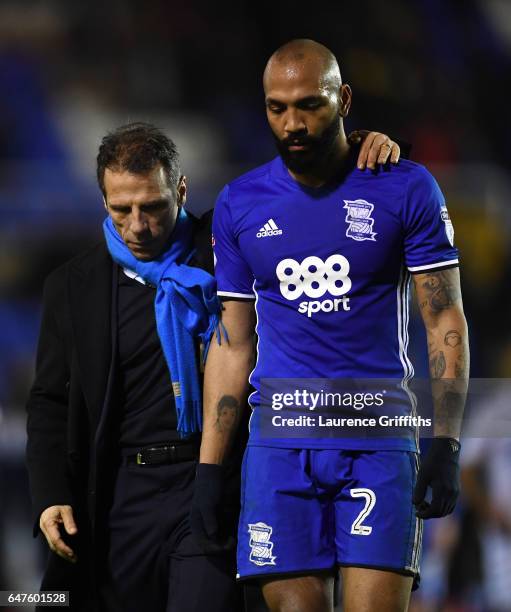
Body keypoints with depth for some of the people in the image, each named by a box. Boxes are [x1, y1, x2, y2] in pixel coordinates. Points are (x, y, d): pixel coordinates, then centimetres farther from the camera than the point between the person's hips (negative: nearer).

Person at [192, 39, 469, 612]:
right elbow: (233, 343, 13)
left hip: (378, 442, -2)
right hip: (279, 444, 2)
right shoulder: (239, 204, 9)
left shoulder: (405, 189, 1)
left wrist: (445, 444, -8)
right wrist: (210, 468, 8)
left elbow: (445, 320, 1)